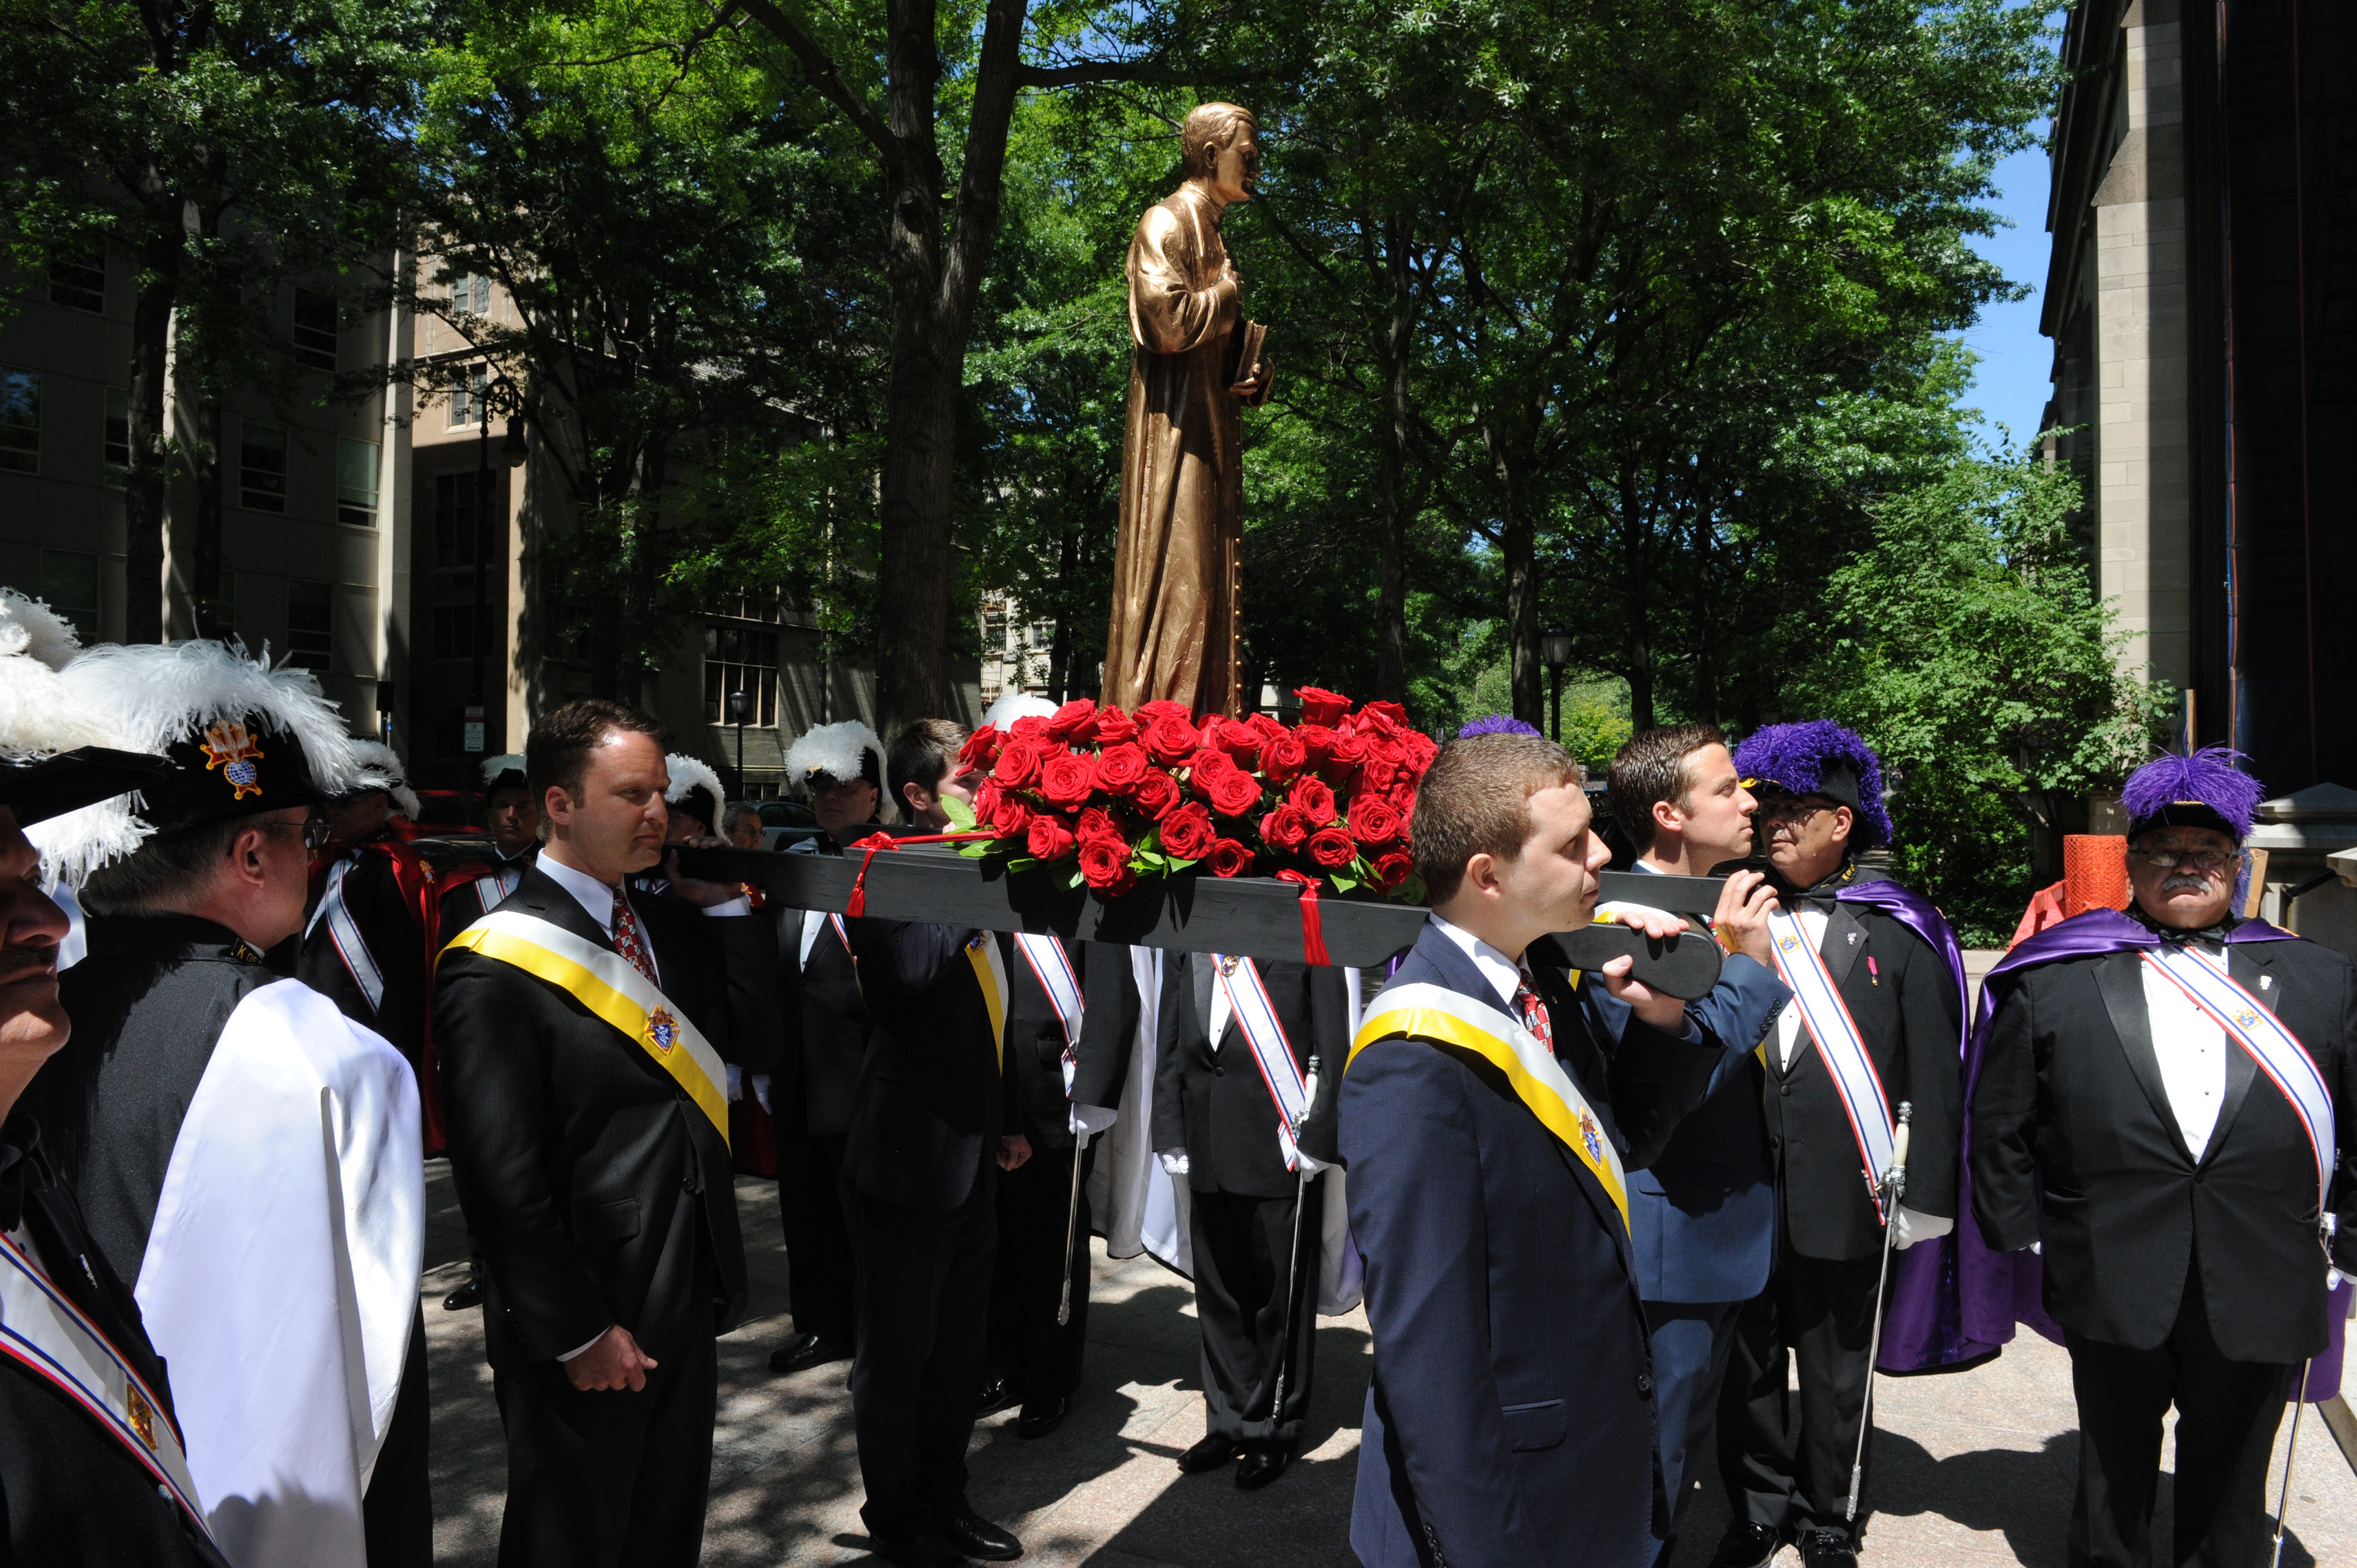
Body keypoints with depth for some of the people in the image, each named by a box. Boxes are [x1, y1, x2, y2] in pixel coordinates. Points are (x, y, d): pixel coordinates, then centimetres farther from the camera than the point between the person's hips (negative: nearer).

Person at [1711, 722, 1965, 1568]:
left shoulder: (1898, 932, -2)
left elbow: (1935, 1075, -2)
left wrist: (1926, 1199, -4)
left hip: (1844, 1202, -2)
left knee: (1836, 1377, 14)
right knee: (1746, 1370, 14)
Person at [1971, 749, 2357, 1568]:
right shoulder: (2055, 978, 2)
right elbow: (2000, 1124, 4)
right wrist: (2021, 1238, 2)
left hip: (2263, 1293, 2)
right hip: (2112, 1285, -1)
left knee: (2231, 1496, 16)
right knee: (2114, 1475, 14)